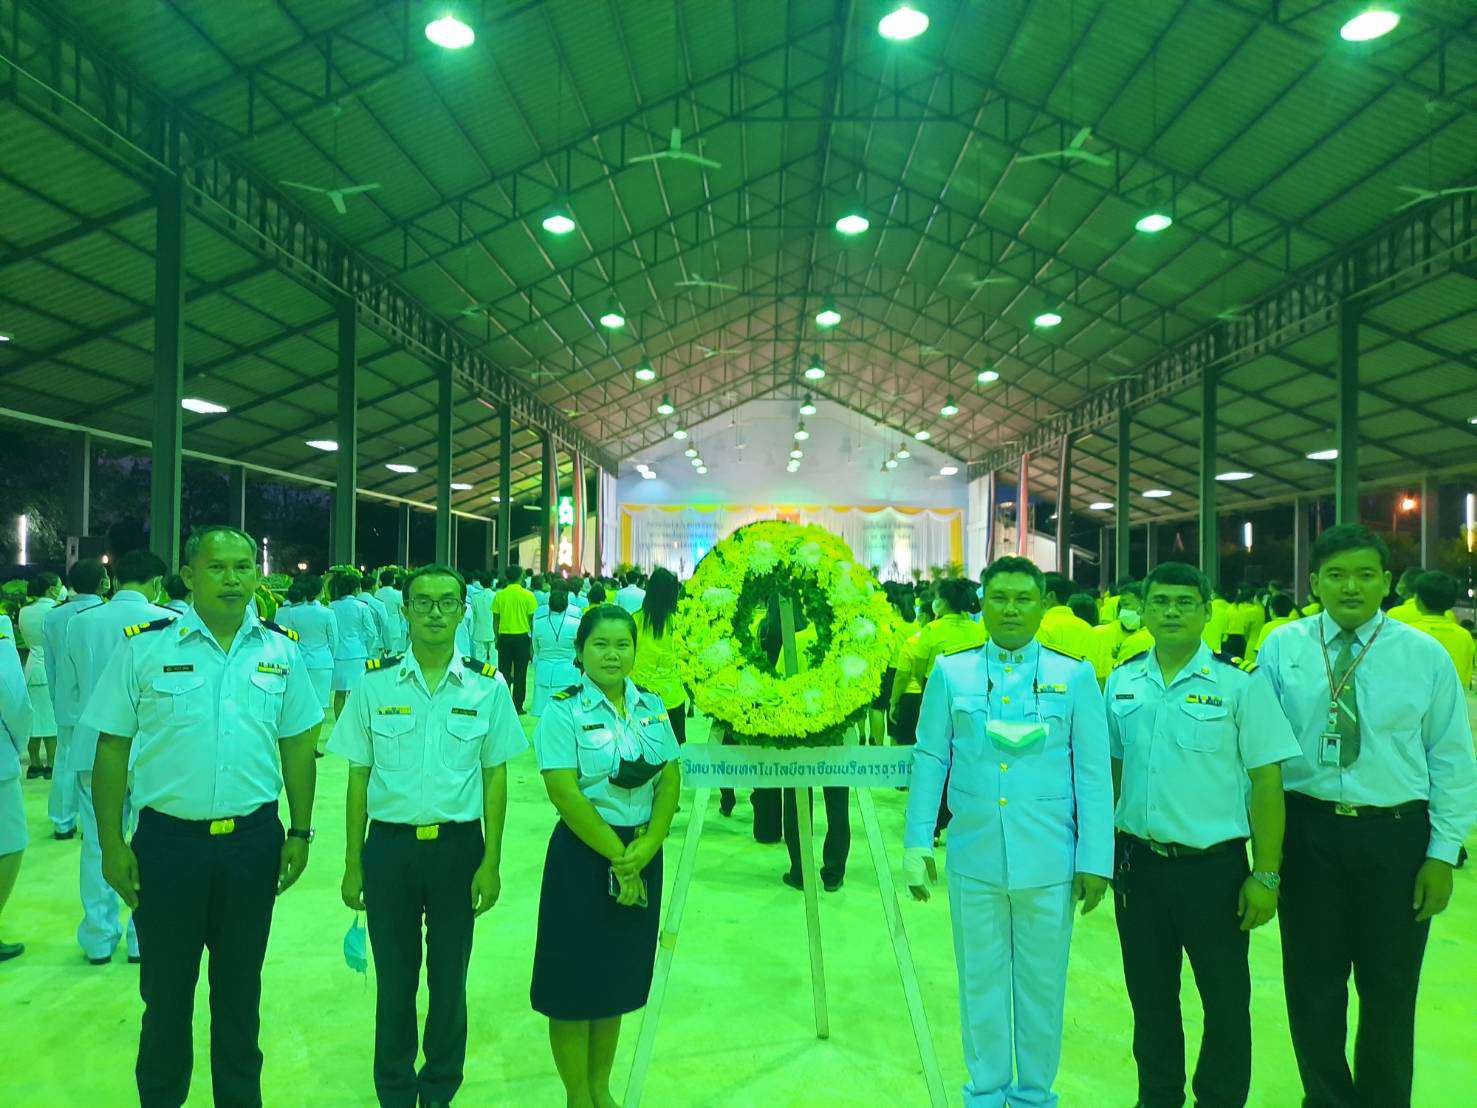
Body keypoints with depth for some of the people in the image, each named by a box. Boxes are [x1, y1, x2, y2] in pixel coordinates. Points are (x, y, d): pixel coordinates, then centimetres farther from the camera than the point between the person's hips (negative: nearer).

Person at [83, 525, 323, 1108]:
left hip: (254, 840, 2)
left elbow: (297, 746, 5)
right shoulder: (143, 646, -7)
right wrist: (111, 843, -4)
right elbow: (112, 749, -3)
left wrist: (300, 832, 4)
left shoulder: (281, 650, -1)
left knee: (241, 985, 18)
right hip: (168, 840, -2)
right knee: (166, 987, 14)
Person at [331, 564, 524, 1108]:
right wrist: (353, 863, 0)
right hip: (389, 843, 0)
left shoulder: (487, 686, -4)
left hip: (459, 845, 0)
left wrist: (491, 862, -4)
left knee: (449, 979, 14)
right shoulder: (374, 683, -4)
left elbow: (494, 775, -1)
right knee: (394, 979, 15)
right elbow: (359, 775, 1)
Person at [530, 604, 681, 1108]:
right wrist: (615, 853, -16)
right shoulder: (564, 710, -11)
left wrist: (644, 849, -11)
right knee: (576, 977, 5)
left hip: (641, 854, 5)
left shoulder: (651, 706, 4)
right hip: (584, 854, -5)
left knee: (619, 976, 15)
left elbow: (670, 780, 1)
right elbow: (565, 793, -18)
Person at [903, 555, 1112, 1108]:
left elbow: (1093, 773, -1)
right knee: (980, 979, 14)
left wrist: (1094, 858, -2)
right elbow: (929, 760, 2)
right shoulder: (949, 672, 0)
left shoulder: (1074, 676, -1)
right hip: (973, 856, 1)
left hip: (1048, 860, 0)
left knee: (1042, 981, 13)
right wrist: (917, 844, 1)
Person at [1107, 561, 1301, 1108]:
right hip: (1137, 862, 3)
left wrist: (1266, 876, -10)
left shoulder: (1240, 684, -10)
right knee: (1150, 996, 17)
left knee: (1225, 1002, 13)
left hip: (1214, 865, -3)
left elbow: (1266, 781, -9)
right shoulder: (1122, 682, 2)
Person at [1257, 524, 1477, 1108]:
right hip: (1306, 832, 1)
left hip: (1395, 835, 0)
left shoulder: (1425, 655, -3)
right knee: (1312, 984, 13)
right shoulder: (1282, 648, -2)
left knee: (1390, 989, 13)